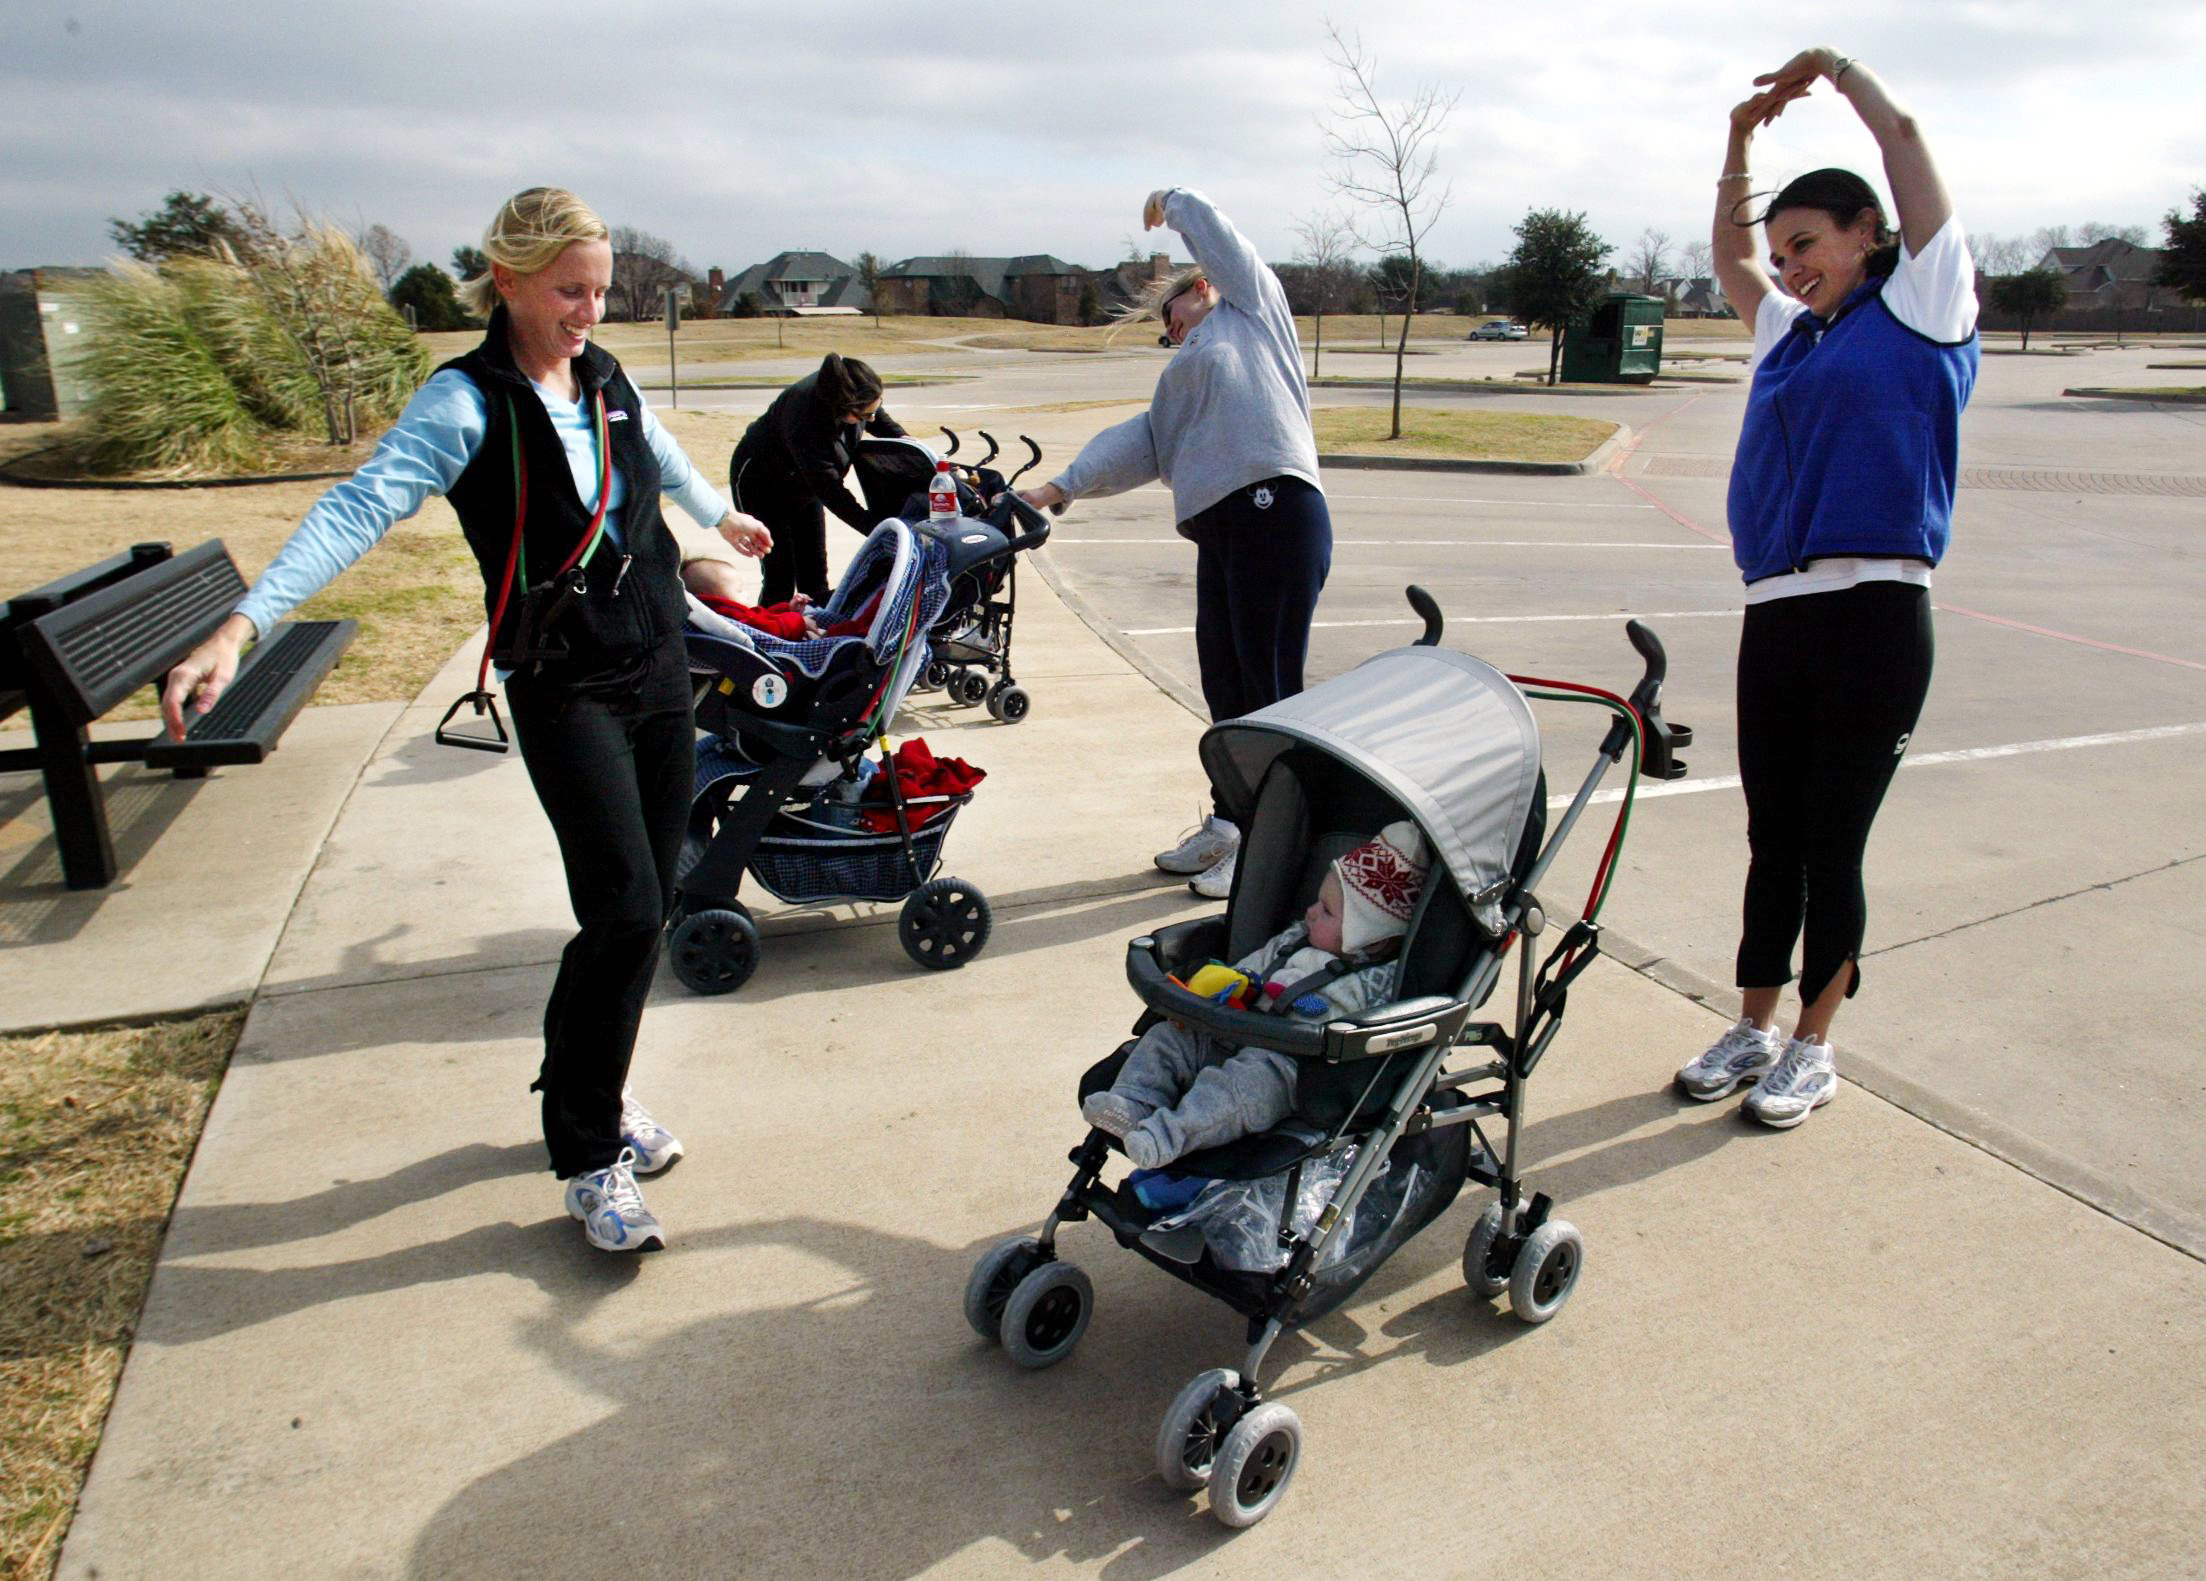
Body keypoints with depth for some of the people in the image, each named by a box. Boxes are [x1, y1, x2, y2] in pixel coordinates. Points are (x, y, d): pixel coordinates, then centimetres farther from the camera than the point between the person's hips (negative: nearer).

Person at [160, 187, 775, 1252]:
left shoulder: (605, 379, 7)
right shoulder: (467, 403, -12)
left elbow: (660, 455, 29)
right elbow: (362, 506, -25)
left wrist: (720, 516, 48)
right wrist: (242, 626, -38)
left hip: (659, 669, 7)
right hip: (562, 689, -6)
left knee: (646, 906, 8)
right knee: (625, 911, -13)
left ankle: (592, 1085, 29)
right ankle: (588, 1157, 3)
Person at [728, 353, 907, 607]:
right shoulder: (804, 417, -41)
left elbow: (879, 420, 4)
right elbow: (829, 490, -37)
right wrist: (875, 529, -39)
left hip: (802, 484, 7)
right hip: (761, 483, -7)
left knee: (814, 576, 6)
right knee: (780, 579, -10)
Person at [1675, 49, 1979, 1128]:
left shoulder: (1921, 308, 4)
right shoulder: (1793, 335, 21)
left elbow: (1904, 140, 4)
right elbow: (1729, 255, 32)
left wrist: (1835, 68, 17)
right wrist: (1743, 138, 24)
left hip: (1873, 614, -6)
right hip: (1774, 616, 6)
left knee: (1832, 844, 1)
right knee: (1773, 841, 11)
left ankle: (1812, 1049, 15)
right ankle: (1755, 1029, 22)